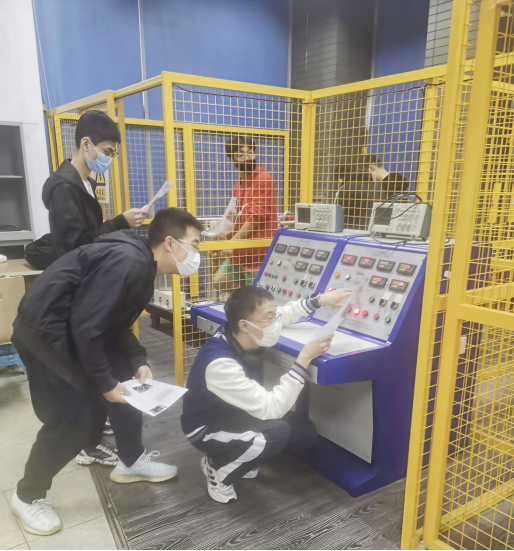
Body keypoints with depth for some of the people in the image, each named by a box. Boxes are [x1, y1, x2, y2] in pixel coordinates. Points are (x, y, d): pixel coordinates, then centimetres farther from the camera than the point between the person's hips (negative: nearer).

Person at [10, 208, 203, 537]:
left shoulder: (143, 265, 4)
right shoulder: (128, 263, -28)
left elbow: (116, 322, 11)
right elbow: (85, 326, -28)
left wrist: (138, 362, 0)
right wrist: (105, 382, -17)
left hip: (75, 330, 10)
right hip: (45, 330, -10)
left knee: (130, 385, 11)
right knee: (73, 419, -5)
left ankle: (131, 462, 30)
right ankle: (28, 496, 21)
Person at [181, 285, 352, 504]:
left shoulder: (246, 335, -16)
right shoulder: (220, 363, -39)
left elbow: (284, 313, 6)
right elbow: (271, 409, -38)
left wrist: (319, 300, -4)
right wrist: (304, 359, -38)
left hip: (235, 415, 8)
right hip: (207, 428, -8)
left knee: (306, 431, 0)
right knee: (278, 431, -33)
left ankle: (235, 457, 14)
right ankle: (218, 470, -6)